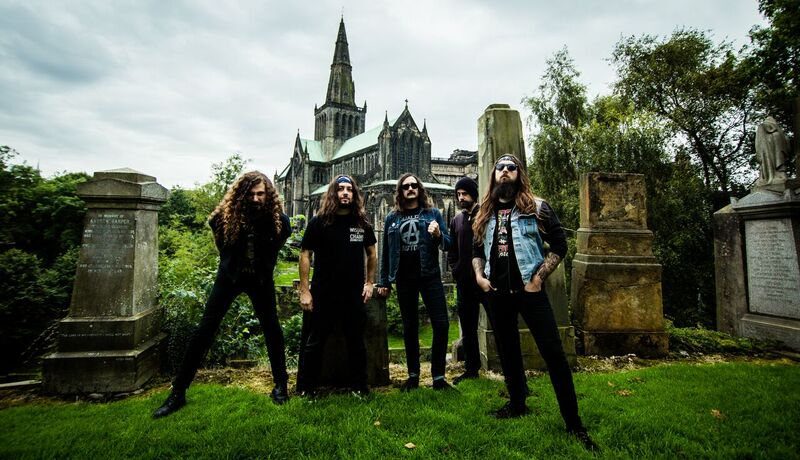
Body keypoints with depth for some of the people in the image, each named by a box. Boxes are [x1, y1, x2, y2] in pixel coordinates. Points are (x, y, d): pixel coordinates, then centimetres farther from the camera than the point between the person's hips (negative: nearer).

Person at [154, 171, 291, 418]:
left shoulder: (278, 219, -14)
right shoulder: (226, 215, -14)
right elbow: (222, 244, 6)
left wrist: (263, 265, 9)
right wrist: (233, 262, 10)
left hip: (260, 278, 0)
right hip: (230, 276, 0)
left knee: (272, 328, 4)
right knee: (205, 330, 0)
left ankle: (281, 384, 20)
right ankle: (178, 392, 12)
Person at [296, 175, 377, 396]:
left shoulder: (362, 222, 2)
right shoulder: (319, 221, -6)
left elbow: (372, 253, 12)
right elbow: (305, 254, -6)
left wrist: (369, 282, 6)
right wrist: (304, 291, -10)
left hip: (354, 295, 3)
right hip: (322, 294, -2)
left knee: (356, 342, 14)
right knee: (314, 343, 10)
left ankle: (359, 386, 31)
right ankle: (306, 389, 27)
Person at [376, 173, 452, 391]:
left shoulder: (432, 213, 6)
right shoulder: (392, 218, 10)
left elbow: (447, 245, 4)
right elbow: (386, 252, 12)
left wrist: (438, 235, -18)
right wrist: (384, 281, 10)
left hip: (430, 275, -1)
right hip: (404, 278, 1)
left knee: (441, 324, -6)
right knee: (410, 327, 10)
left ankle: (438, 376, 9)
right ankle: (413, 376, 23)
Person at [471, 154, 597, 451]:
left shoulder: (537, 207, -2)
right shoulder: (485, 214, 10)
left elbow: (560, 244, -4)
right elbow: (477, 250, 18)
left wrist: (538, 278, -12)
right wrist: (479, 276, 2)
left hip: (528, 290, -4)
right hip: (497, 293, 5)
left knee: (553, 353, -4)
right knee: (507, 351, 16)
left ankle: (574, 423, 10)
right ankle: (517, 404, 35)